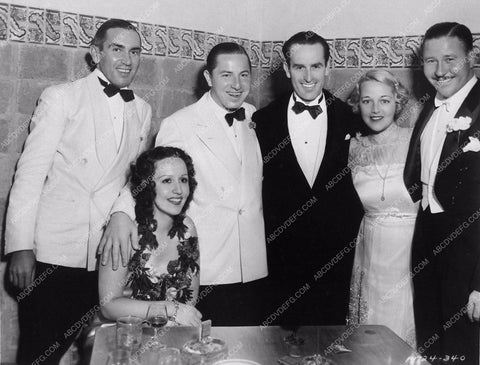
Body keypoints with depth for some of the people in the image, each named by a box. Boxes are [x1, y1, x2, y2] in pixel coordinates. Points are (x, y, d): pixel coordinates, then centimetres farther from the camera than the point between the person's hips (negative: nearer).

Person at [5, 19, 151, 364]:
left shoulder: (143, 111, 11)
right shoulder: (61, 97, -2)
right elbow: (31, 171, -6)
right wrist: (20, 246, -10)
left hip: (107, 254, 4)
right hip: (54, 250, -3)